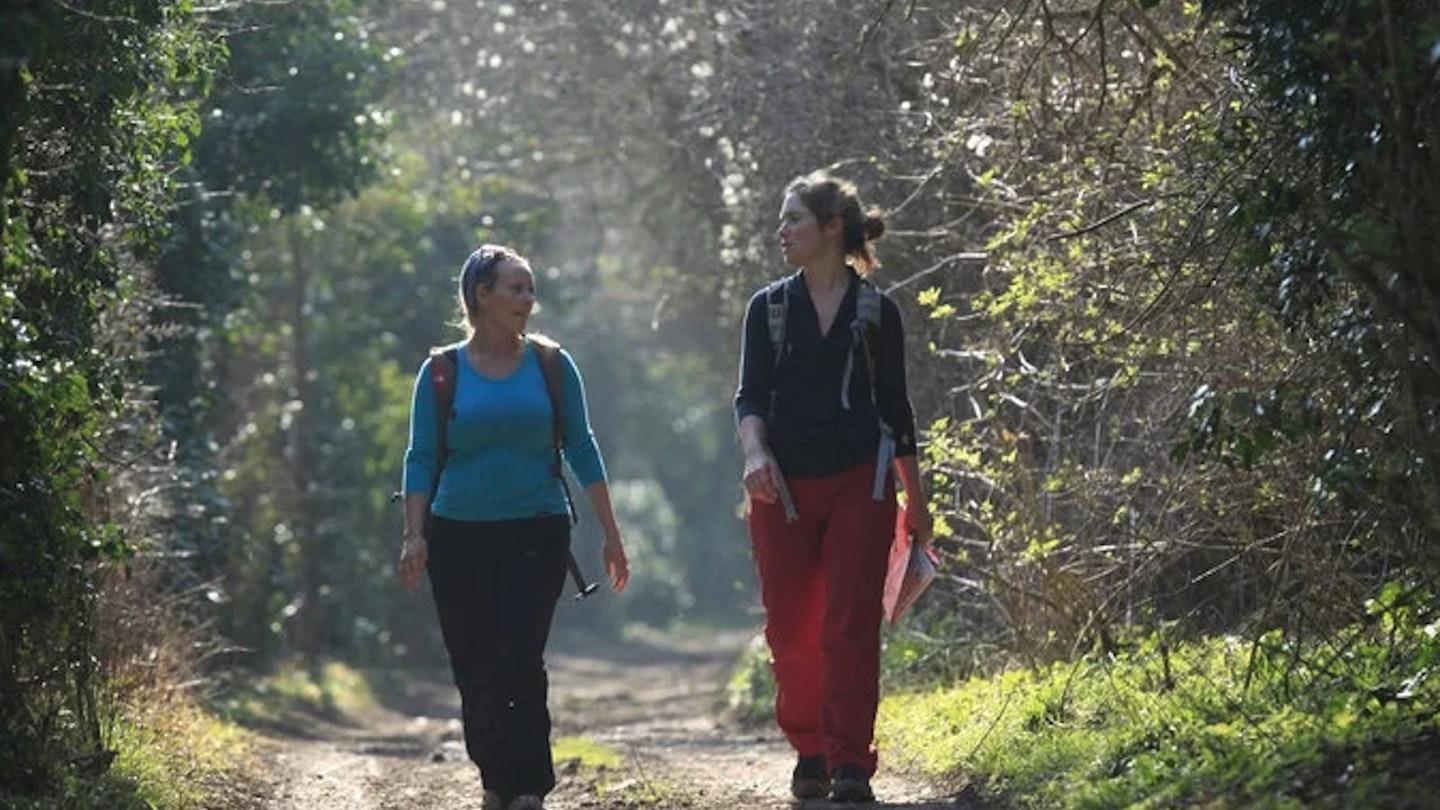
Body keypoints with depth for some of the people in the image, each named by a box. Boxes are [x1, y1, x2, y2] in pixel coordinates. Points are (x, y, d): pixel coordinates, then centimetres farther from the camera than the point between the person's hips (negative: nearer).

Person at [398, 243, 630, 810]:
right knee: (474, 672, 4)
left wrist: (610, 533, 4)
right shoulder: (442, 373, 3)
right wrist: (414, 536, -7)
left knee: (519, 662, -13)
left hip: (537, 533, -1)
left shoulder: (551, 365, 4)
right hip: (459, 539, 1)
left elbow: (581, 449, 7)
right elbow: (421, 459, 4)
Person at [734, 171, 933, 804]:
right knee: (790, 631, 4)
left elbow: (895, 406, 10)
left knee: (850, 627, -9)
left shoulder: (877, 311, 4)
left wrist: (916, 501, 13)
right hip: (783, 487, 2)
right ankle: (809, 753, 21)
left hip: (859, 485, -2)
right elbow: (750, 395, -1)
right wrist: (755, 453, -22)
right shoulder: (769, 308, 6)